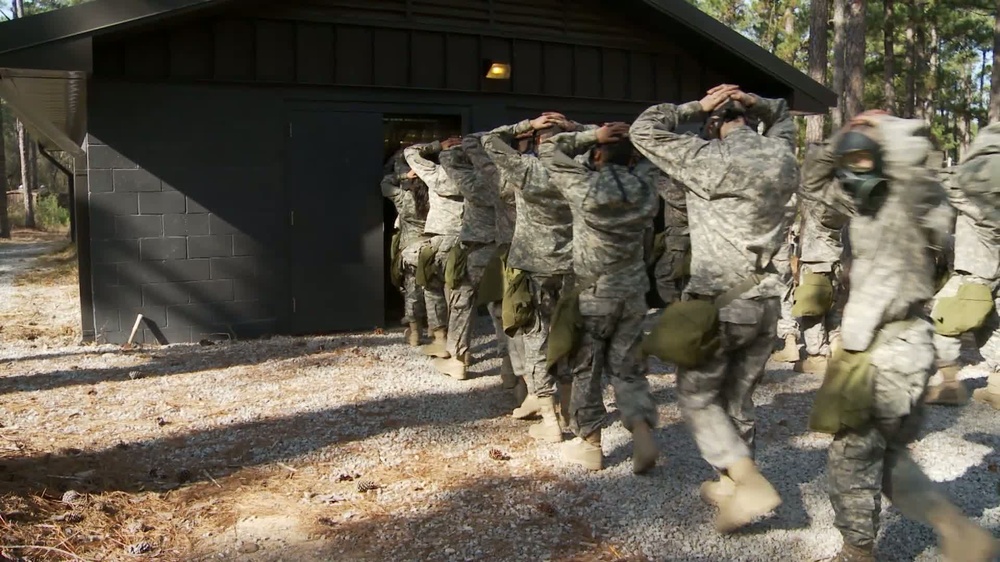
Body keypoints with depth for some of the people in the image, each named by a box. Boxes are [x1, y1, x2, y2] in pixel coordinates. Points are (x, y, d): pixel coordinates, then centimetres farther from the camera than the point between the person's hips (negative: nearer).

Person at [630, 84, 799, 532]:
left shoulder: (710, 161, -14)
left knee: (696, 396, 7)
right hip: (765, 302, 6)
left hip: (720, 304, -6)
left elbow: (644, 130, -6)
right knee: (738, 399, 17)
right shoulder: (782, 158, 4)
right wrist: (754, 103, 7)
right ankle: (731, 484, 29)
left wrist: (696, 107, -3)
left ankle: (751, 483, -4)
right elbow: (782, 116, 27)